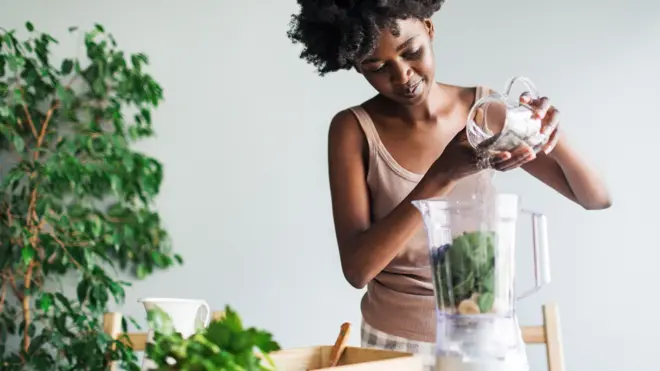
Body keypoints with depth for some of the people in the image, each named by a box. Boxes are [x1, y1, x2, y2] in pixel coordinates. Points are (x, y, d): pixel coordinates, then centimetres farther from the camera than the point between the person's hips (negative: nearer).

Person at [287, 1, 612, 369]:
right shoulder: (353, 129, -12)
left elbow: (597, 198, -5)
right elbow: (357, 269, -21)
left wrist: (552, 133, -25)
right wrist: (442, 175, -31)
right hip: (396, 341, -2)